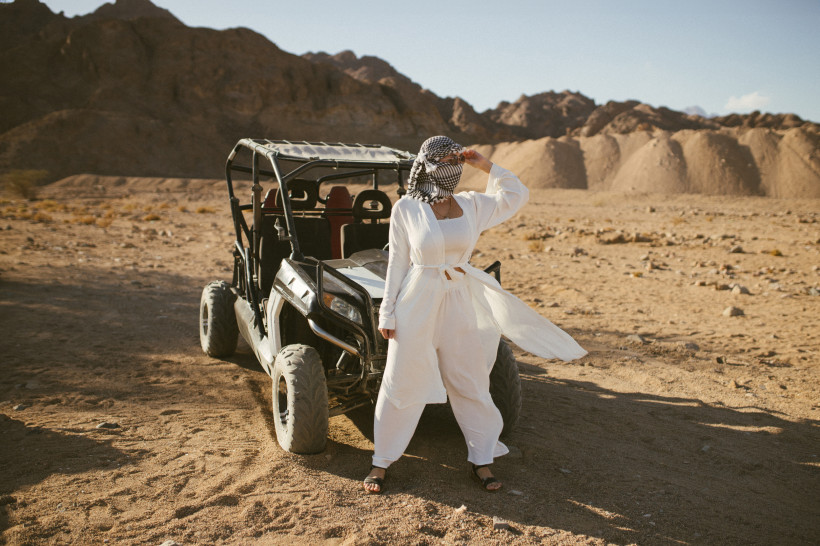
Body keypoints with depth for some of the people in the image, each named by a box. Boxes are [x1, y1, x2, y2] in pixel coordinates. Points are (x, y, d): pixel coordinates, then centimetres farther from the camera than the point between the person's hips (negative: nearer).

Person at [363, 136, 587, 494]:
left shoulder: (471, 205, 5)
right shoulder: (406, 208, -4)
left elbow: (517, 195, 11)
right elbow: (397, 263, -3)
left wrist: (484, 166, 0)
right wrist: (387, 313, -4)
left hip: (460, 304, 3)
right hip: (417, 305, -3)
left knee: (471, 384, 11)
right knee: (401, 384, 4)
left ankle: (482, 459, 27)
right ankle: (382, 462, 20)